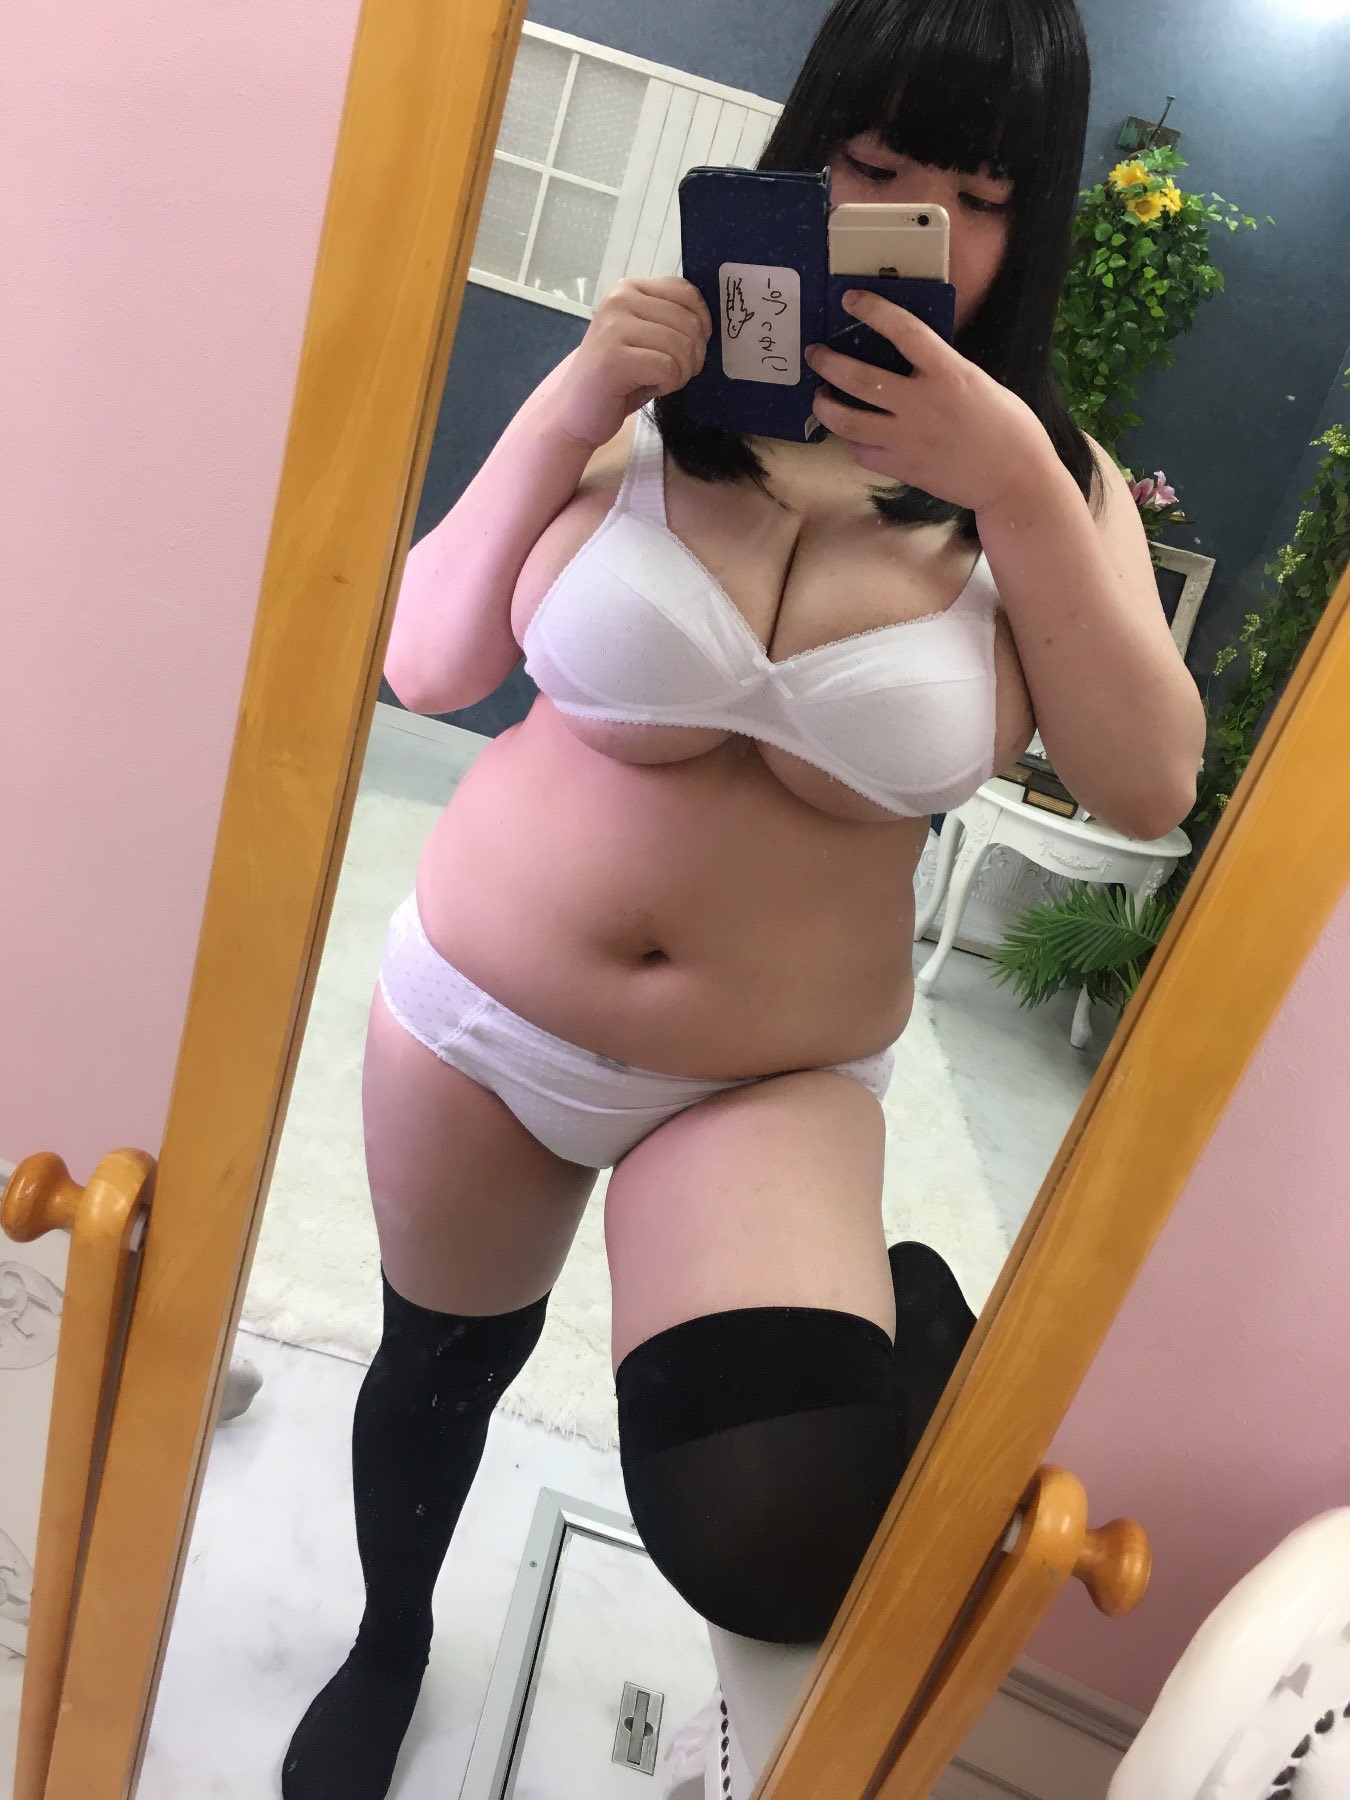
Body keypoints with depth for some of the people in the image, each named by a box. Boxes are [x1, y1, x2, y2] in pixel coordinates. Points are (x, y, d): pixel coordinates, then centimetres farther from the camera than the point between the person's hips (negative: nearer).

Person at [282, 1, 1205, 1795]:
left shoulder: (1051, 487, -2)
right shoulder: (654, 399, -6)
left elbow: (1150, 786, -13)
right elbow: (427, 669, -6)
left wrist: (1015, 488, -22)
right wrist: (566, 410, -16)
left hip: (778, 1077, -1)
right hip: (482, 1004, 2)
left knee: (774, 1541, -21)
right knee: (440, 1362, 23)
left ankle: (903, 1328, 18)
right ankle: (389, 1646, 58)